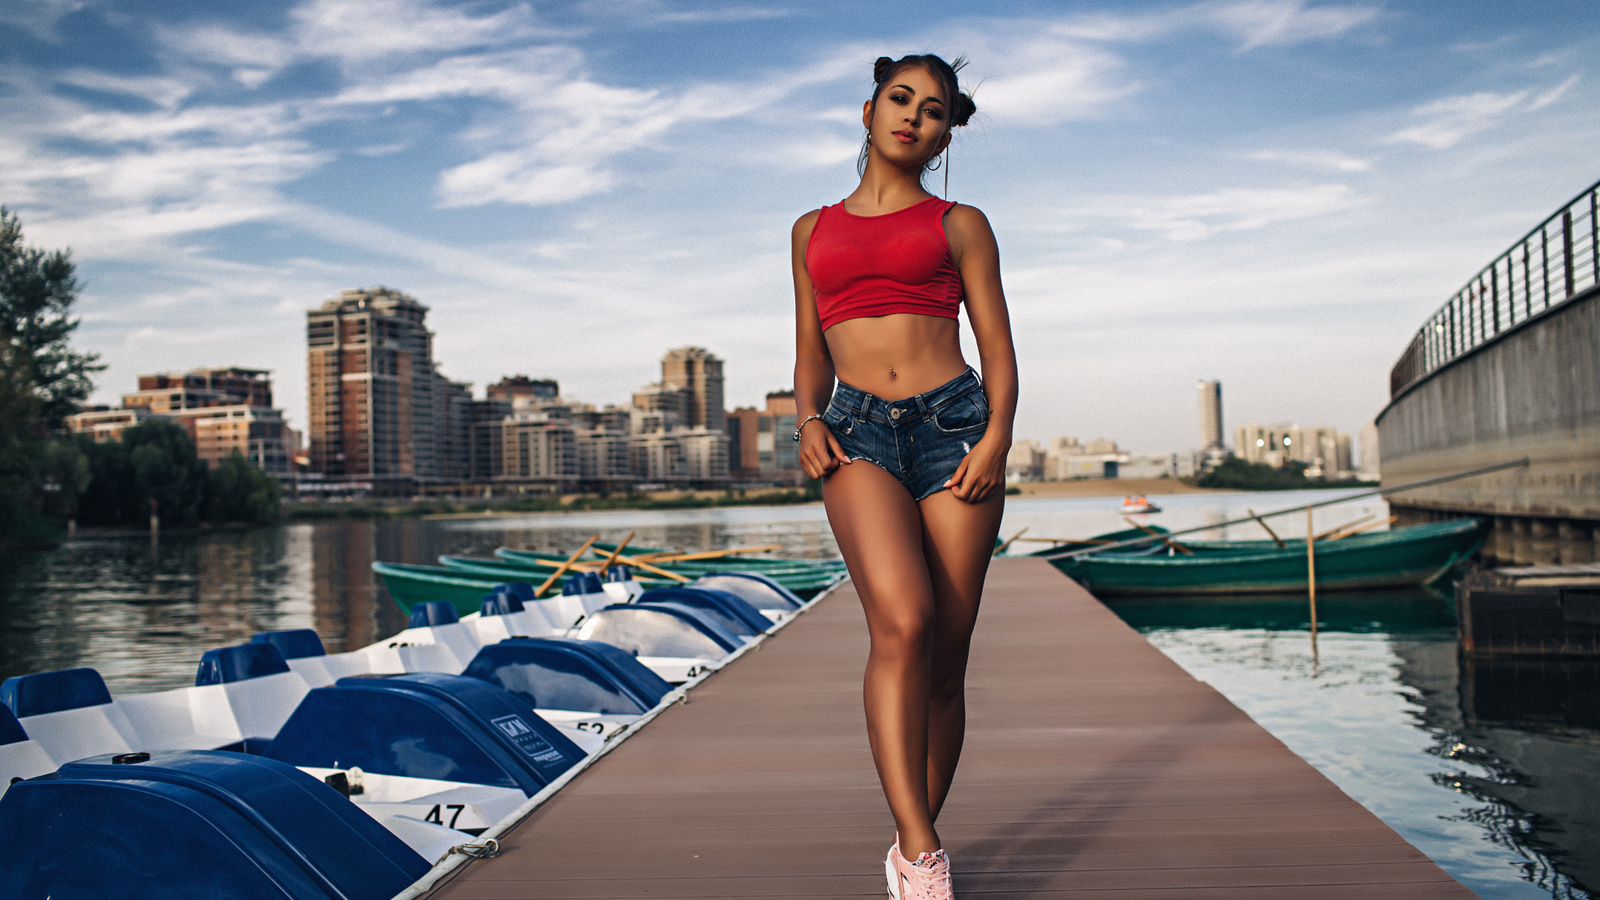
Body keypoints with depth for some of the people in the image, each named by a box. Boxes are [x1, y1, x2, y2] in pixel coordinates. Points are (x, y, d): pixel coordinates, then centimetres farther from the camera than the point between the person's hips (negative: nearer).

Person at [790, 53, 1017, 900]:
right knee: (901, 623, -24)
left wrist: (996, 439, -9)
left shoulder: (960, 225, 14)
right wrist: (809, 421, 1)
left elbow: (998, 349, 8)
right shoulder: (813, 230, 21)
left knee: (945, 656, -1)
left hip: (955, 422, 0)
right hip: (859, 433, 0)